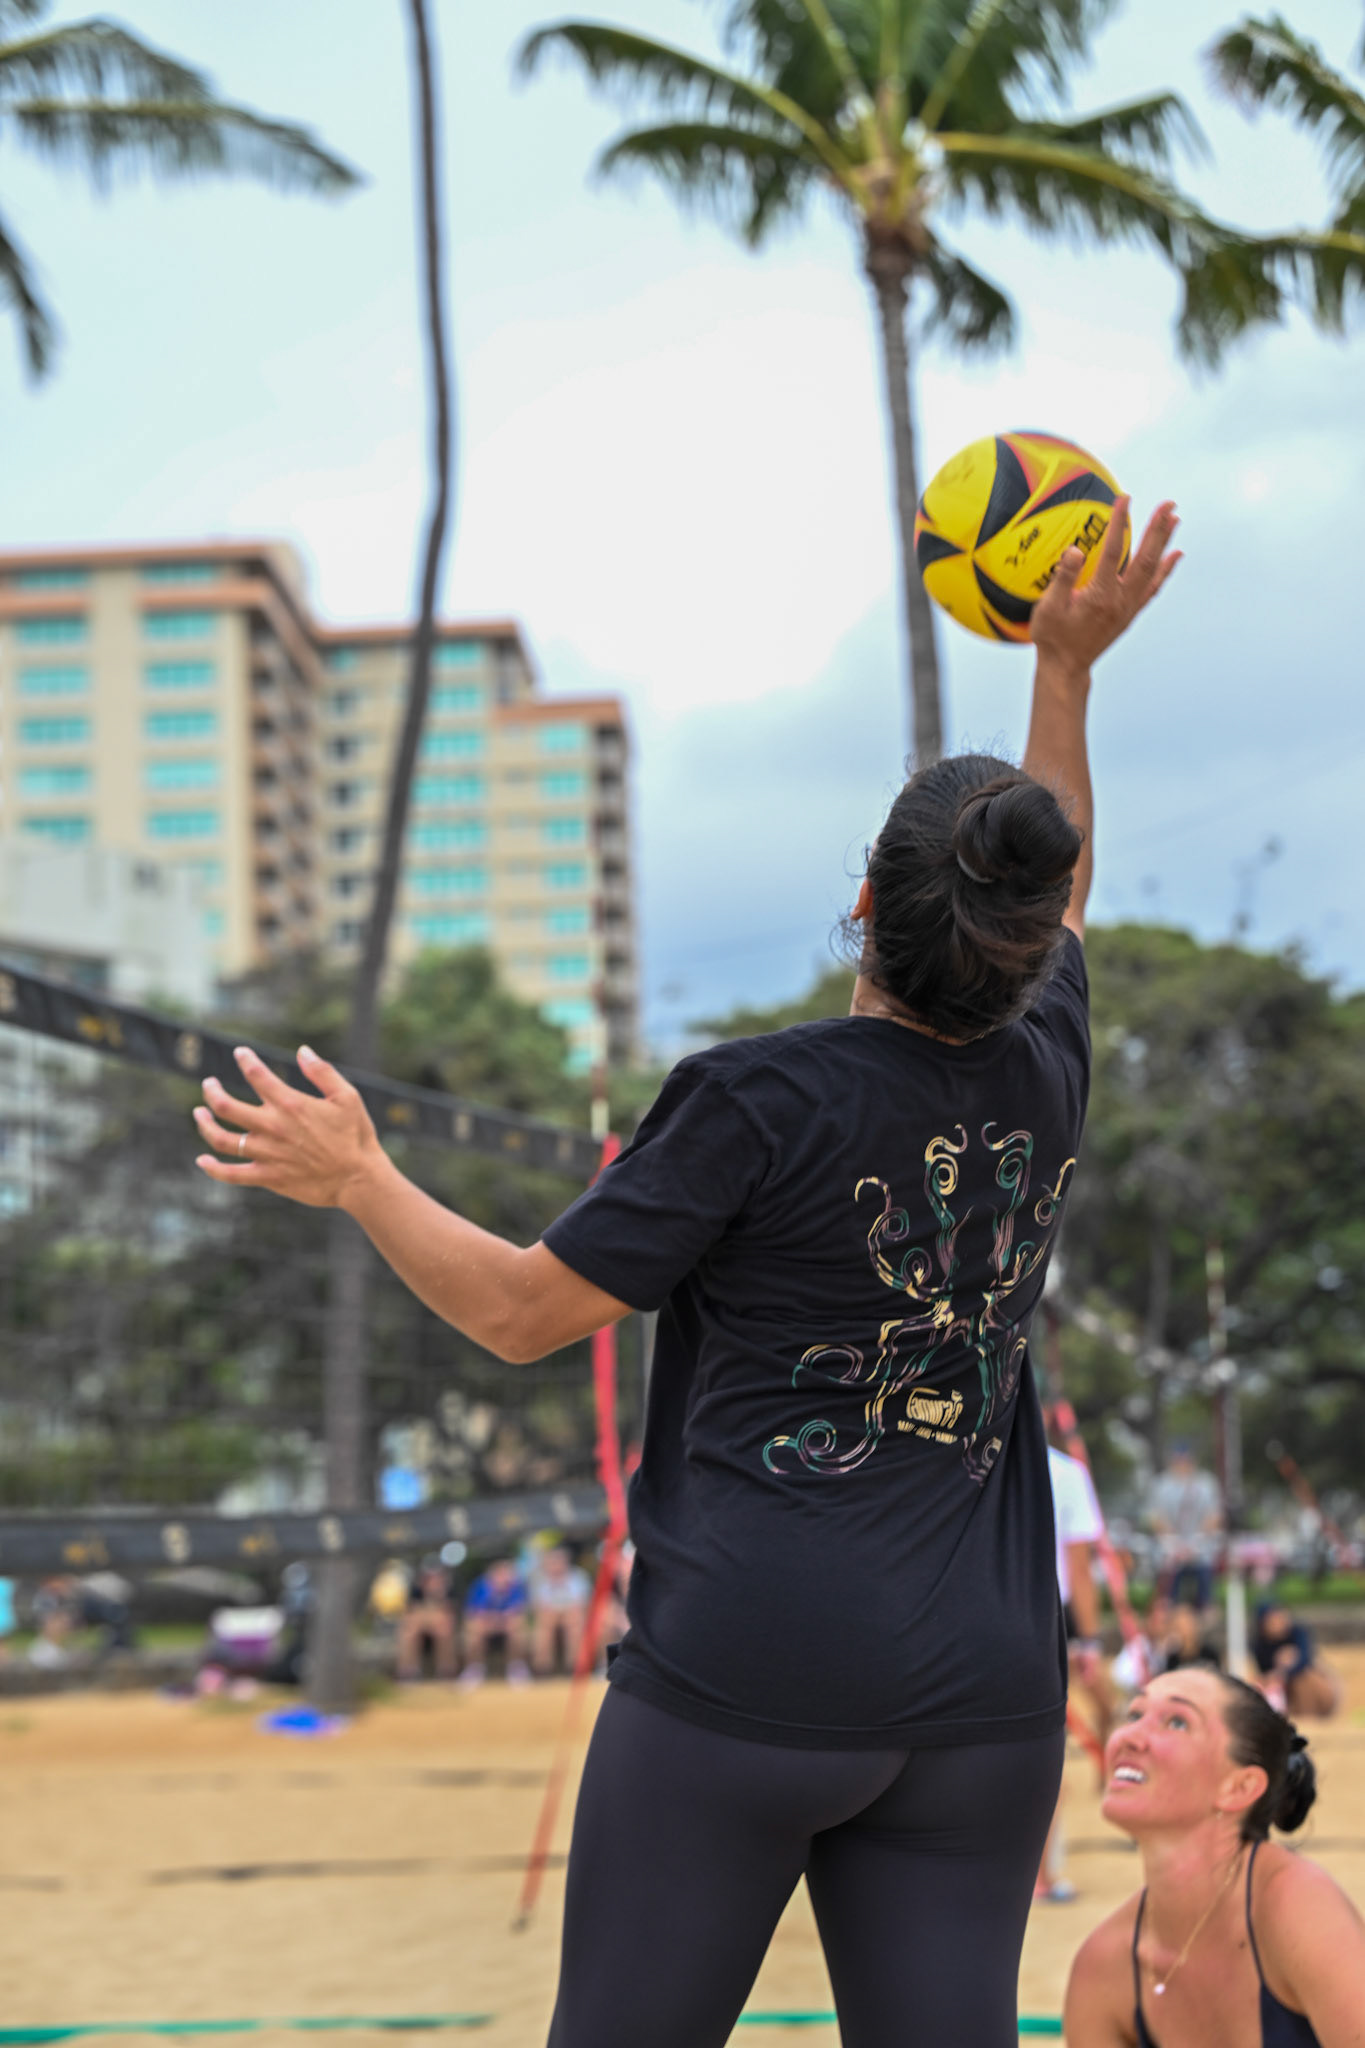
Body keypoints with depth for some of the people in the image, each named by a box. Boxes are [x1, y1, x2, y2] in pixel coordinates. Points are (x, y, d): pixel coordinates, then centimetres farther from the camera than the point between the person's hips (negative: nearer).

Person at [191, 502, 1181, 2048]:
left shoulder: (761, 1099, -11)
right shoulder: (1045, 1082, 4)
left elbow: (520, 1311, -4)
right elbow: (1057, 907, 27)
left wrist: (355, 1178, 8)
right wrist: (1067, 667, 33)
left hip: (747, 1673, -5)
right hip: (985, 1693, 5)